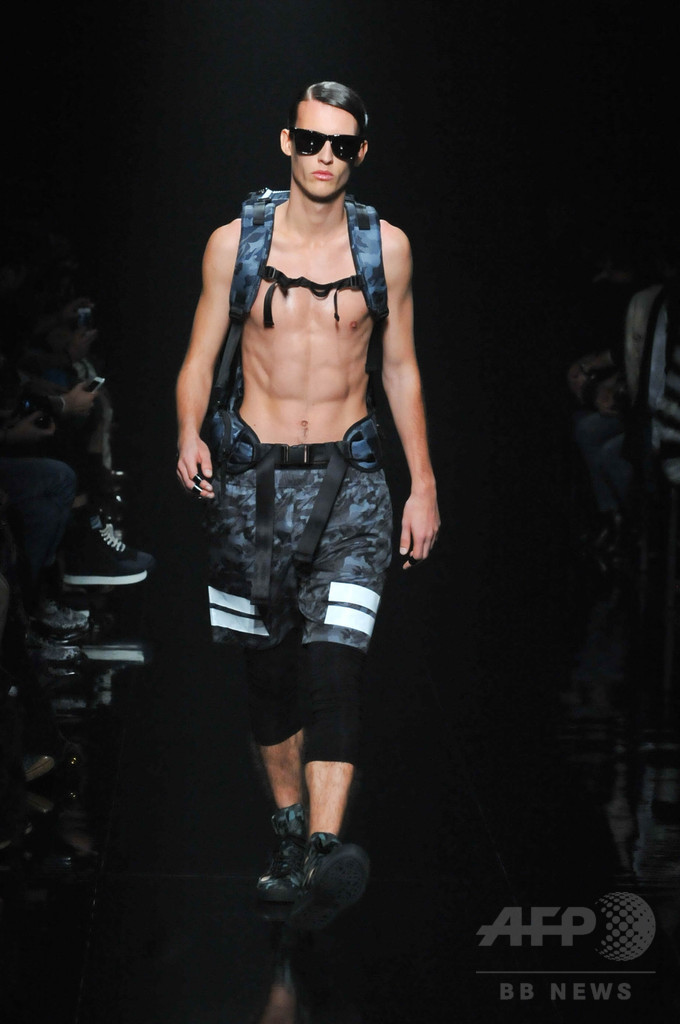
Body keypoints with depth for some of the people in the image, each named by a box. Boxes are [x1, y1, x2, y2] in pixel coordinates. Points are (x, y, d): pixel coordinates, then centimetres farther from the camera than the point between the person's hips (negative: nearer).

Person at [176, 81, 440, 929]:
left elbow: (400, 368, 12)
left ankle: (325, 853, -26)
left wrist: (424, 485, 9)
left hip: (349, 476, -1)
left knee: (334, 659, -17)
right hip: (253, 475, 1)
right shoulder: (234, 243, 2)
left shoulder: (387, 247, 5)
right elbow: (199, 358, 6)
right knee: (268, 666, 8)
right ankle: (289, 835, 25)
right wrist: (189, 434, -15)